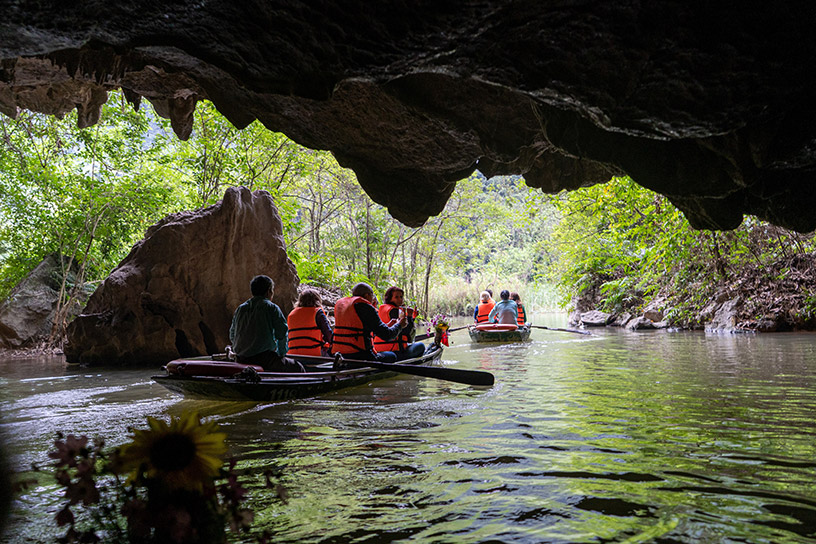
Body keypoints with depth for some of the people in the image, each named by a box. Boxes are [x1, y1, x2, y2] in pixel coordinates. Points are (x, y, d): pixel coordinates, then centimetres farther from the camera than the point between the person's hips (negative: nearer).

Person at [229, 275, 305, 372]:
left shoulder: (240, 309, 12)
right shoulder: (272, 308, -5)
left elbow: (232, 336, 17)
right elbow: (282, 333, -9)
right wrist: (280, 354, 4)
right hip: (264, 359, -7)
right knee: (298, 368, 6)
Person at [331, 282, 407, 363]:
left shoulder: (339, 304, 16)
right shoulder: (366, 307, -9)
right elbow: (386, 335, -8)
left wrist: (387, 325, 30)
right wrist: (399, 325, 14)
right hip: (357, 355, -8)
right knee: (392, 356, 13)